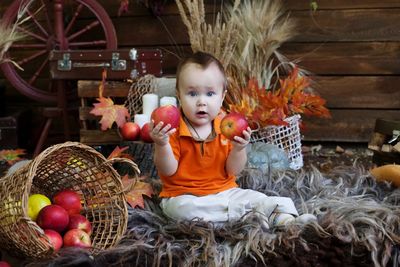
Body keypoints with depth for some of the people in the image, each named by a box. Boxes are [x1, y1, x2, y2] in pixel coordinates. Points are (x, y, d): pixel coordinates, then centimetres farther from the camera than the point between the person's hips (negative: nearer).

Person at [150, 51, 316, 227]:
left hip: (224, 191, 4)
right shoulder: (172, 129, -8)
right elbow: (168, 171, -12)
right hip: (184, 197, -3)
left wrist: (239, 149, -21)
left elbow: (233, 170, -1)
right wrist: (162, 145, -30)